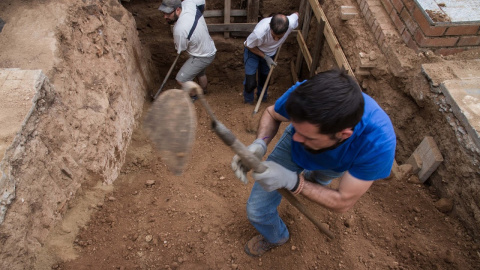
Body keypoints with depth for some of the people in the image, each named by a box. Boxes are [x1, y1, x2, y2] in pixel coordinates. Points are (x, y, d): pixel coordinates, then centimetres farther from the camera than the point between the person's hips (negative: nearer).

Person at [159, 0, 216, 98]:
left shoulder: (180, 29, -36)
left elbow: (179, 49, -15)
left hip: (202, 57, -9)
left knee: (181, 79, -2)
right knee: (200, 72, 33)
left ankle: (193, 96, 26)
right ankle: (203, 91, 60)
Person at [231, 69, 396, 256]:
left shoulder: (379, 142, -44)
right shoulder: (302, 95, -40)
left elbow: (343, 203, -31)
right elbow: (271, 114, -15)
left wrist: (291, 180, -47)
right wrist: (259, 144, -37)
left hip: (333, 164, -1)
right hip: (293, 149, 2)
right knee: (256, 210, 5)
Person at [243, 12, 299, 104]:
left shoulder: (291, 23, -33)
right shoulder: (259, 33, -44)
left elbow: (296, 14, -6)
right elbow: (248, 45, -21)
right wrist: (265, 57, -21)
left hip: (270, 53, 4)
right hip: (253, 51, -4)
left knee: (265, 79, 20)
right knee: (250, 83, -8)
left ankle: (262, 98, 51)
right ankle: (248, 100, 27)